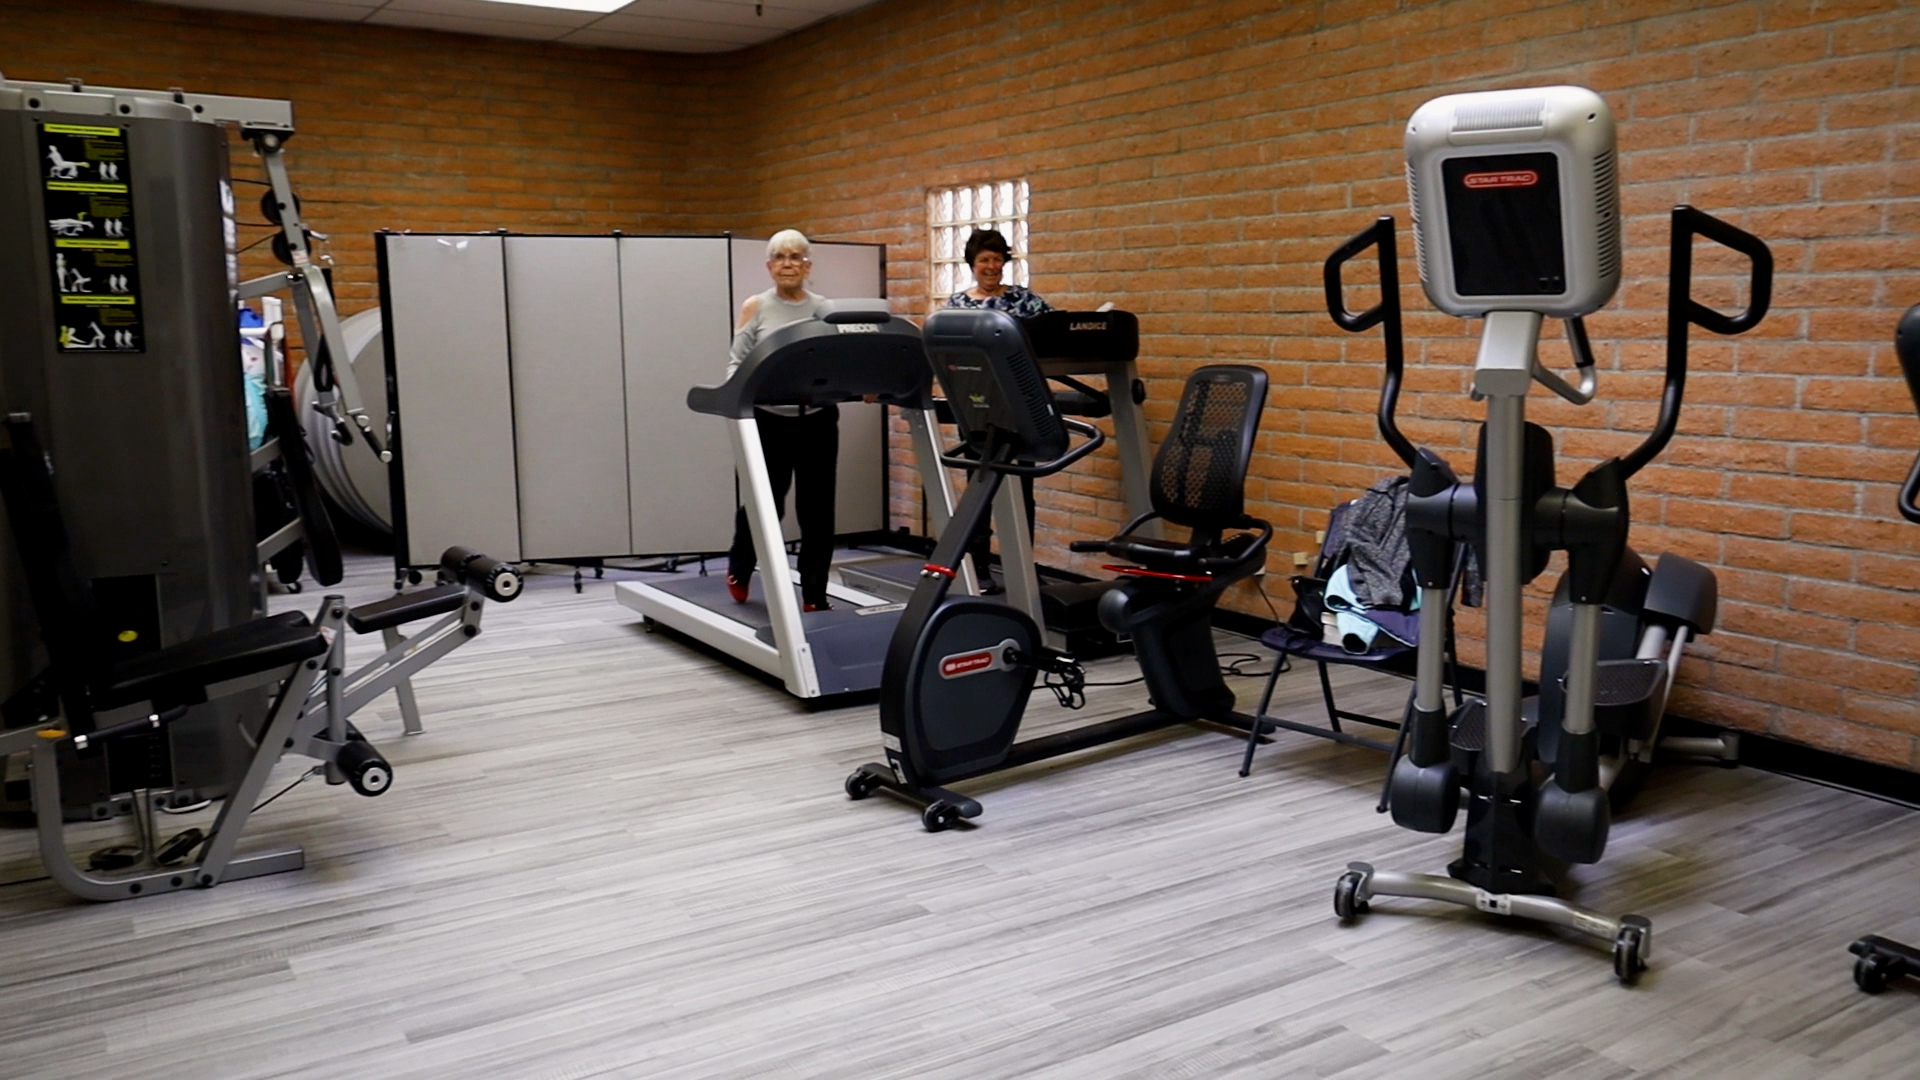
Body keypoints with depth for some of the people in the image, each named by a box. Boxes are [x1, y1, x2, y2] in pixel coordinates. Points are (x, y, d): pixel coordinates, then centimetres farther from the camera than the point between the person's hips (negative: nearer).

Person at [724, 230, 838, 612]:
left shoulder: (826, 310, 7)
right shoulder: (756, 308, 2)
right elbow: (736, 363, -1)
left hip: (818, 421, 2)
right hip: (769, 420, -2)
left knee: (817, 510, 2)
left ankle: (814, 596, 12)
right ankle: (739, 569, 35)